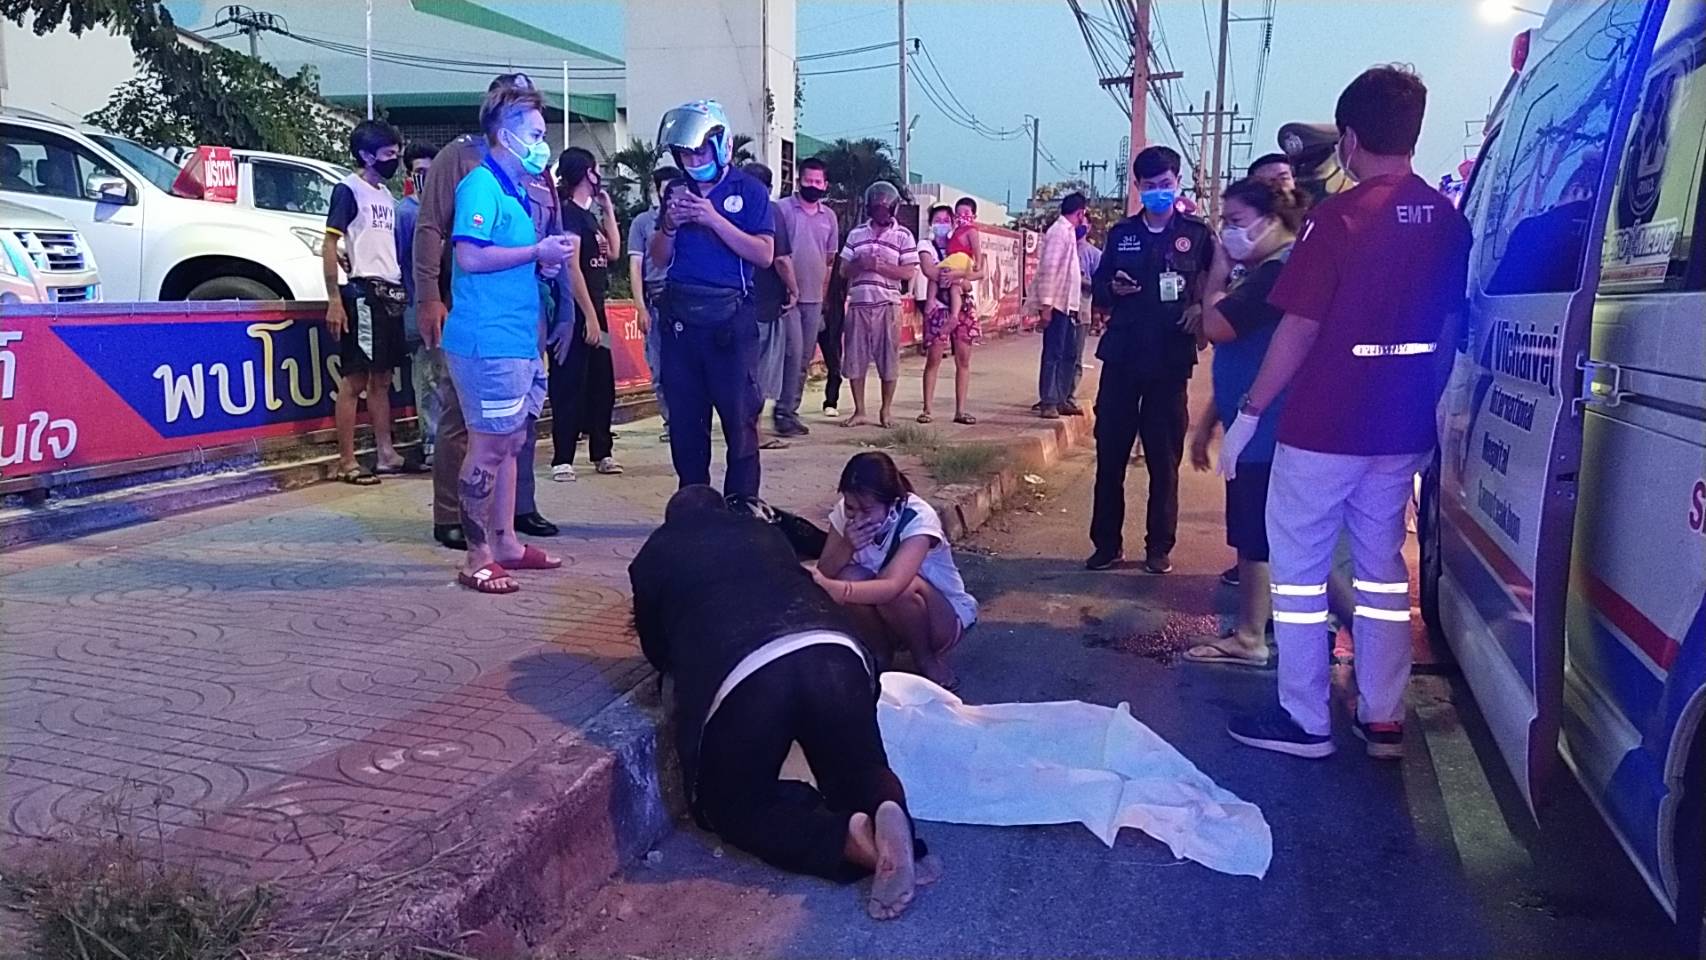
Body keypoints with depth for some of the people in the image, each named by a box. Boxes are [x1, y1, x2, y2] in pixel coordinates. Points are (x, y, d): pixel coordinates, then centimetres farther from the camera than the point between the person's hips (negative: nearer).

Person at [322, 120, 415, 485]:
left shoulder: (387, 196, 18)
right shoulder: (349, 189, -4)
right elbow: (329, 245, -9)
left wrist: (403, 289, 11)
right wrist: (334, 300, -16)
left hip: (392, 294, 8)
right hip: (364, 294, -8)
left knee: (381, 379, 12)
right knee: (354, 380, -6)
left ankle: (385, 454, 17)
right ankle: (346, 462, -3)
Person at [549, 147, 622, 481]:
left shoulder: (589, 213, 15)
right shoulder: (568, 213, -11)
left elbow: (613, 250, 19)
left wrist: (607, 207, 16)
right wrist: (589, 316, -21)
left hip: (594, 309, 9)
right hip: (576, 312, -9)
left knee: (602, 383, 13)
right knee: (570, 385, -5)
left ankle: (602, 453, 22)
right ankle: (562, 459, -1)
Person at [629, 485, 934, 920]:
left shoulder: (656, 554, 25)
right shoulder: (763, 532, 32)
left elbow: (656, 648, 32)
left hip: (739, 673, -3)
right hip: (835, 649, 4)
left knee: (732, 803, 19)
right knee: (860, 773, 25)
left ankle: (852, 839, -7)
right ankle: (885, 817, -10)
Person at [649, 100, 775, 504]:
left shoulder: (750, 191, 0)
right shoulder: (678, 192, 13)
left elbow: (764, 255, -11)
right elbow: (660, 257, 14)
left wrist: (714, 220, -19)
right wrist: (670, 225, -6)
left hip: (730, 319, -5)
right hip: (680, 318, 5)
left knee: (739, 417, -3)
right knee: (684, 419, 9)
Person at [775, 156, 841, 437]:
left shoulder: (829, 217, 12)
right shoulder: (783, 209, -4)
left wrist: (822, 297, 16)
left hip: (814, 298, 6)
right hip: (787, 295, -6)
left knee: (804, 360, 7)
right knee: (794, 353, -12)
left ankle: (790, 411, 14)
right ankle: (784, 411, -2)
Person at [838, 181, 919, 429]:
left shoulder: (903, 236, 2)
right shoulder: (856, 233, 11)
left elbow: (908, 272, -5)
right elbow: (844, 270, 10)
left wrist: (878, 266, -15)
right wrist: (860, 264, -11)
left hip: (887, 305, -2)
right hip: (858, 304, 3)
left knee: (888, 358, 2)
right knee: (855, 359, 2)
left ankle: (886, 409, 16)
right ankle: (859, 411, 11)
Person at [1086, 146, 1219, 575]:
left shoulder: (1198, 233, 3)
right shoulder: (1121, 233, 11)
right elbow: (1098, 289, 13)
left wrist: (1202, 309, -16)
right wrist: (1113, 288, -9)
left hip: (1170, 361, -2)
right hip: (1121, 357, 2)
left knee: (1164, 458, 4)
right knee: (1109, 454, 3)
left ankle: (1159, 547, 15)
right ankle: (1106, 543, 15)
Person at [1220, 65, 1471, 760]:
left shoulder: (1339, 216, -13)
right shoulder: (1449, 221, 6)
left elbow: (1300, 328, -15)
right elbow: (1450, 328, 11)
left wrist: (1249, 413, -8)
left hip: (1322, 430, -6)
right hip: (1404, 432, 6)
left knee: (1298, 568, 5)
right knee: (1382, 566, 15)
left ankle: (1304, 722, 10)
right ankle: (1383, 720, 21)